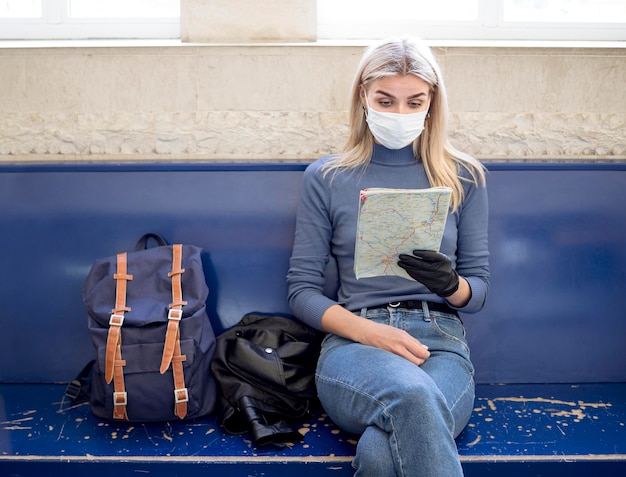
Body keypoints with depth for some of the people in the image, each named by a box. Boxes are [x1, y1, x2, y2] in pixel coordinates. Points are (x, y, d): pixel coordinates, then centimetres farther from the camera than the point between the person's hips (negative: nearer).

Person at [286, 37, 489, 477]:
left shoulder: (464, 177, 13)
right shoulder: (325, 178, 9)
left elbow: (479, 288, 14)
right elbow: (302, 289, 6)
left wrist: (450, 284, -11)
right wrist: (371, 332, -11)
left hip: (440, 342, 0)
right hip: (353, 342, 0)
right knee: (412, 393, -37)